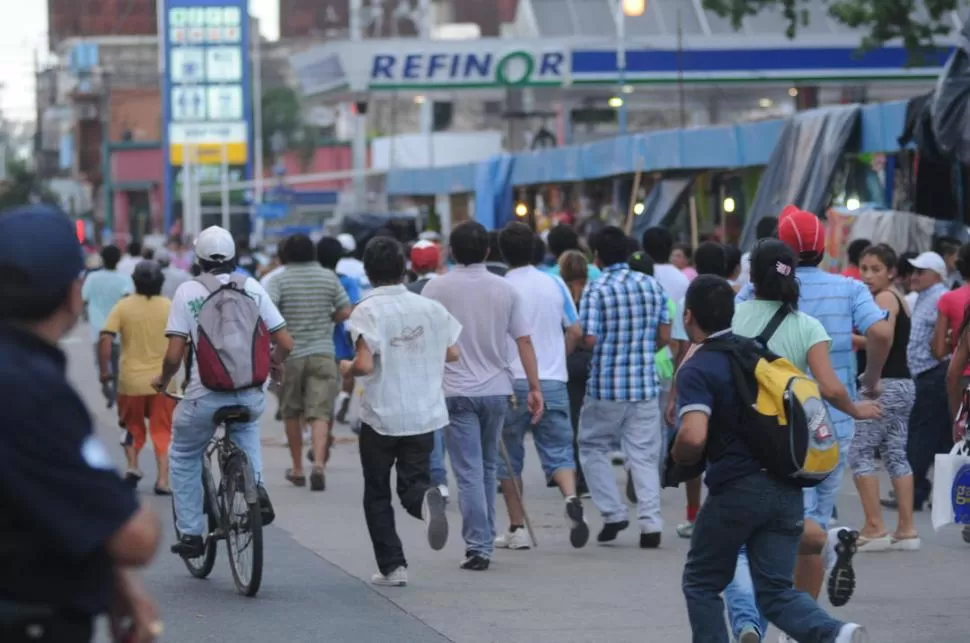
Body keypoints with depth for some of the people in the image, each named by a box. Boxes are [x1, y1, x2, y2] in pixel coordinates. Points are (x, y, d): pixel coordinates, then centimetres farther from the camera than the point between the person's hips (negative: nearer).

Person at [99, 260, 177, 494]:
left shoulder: (123, 307, -3)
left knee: (133, 426, 21)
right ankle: (163, 479, 0)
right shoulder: (170, 307, -2)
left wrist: (105, 369, -3)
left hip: (131, 380, 0)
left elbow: (106, 339, -11)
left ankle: (132, 465, 5)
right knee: (162, 430, 8)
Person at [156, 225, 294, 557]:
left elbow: (174, 355, -8)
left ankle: (191, 533, 19)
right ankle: (255, 486, 14)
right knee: (246, 429, 37)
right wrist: (271, 363, 25)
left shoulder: (187, 291, -3)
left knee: (183, 457, 23)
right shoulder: (251, 287, 3)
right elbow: (285, 343, 2)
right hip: (250, 396, 2)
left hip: (204, 396, -2)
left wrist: (162, 380, 13)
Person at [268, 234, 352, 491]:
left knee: (291, 413, 15)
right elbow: (345, 312, 4)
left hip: (290, 354, -1)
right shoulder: (329, 277, 2)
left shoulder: (280, 281, -4)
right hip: (322, 354, 1)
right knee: (320, 413, -5)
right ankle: (319, 464, -25)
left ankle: (297, 469, 23)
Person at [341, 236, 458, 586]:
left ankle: (392, 566, 8)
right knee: (413, 482, 11)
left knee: (377, 495, 12)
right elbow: (453, 353, 6)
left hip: (381, 416, -3)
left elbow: (365, 364, -21)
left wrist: (346, 368, 1)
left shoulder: (368, 311, -12)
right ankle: (426, 499, -25)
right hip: (425, 415, 3)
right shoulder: (430, 308, 1)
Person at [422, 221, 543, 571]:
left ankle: (478, 546, -9)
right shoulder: (505, 289, 2)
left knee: (469, 472, -3)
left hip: (457, 391, -3)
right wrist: (535, 388, 4)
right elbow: (524, 341, 1)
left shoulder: (436, 288, -5)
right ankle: (485, 539, 24)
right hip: (496, 389, 3)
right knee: (488, 468, 17)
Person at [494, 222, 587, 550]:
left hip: (512, 382, -2)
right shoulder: (554, 284, 3)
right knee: (558, 451, 5)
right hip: (552, 381, 3)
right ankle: (571, 497, -23)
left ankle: (517, 528, 12)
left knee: (508, 457, 10)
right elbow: (575, 331, 7)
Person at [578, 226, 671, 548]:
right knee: (644, 454, 6)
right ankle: (650, 523, -1)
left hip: (606, 385, -4)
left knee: (593, 447, 15)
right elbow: (664, 336, 6)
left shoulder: (596, 290, -10)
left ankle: (613, 513, 8)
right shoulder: (652, 286, 4)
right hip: (645, 383, 4)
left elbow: (589, 339, -16)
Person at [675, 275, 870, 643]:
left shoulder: (696, 369, -10)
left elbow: (693, 437, -24)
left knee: (702, 584, 14)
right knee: (777, 591, 5)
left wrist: (679, 457, -2)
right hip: (787, 489, 6)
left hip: (736, 490, -6)